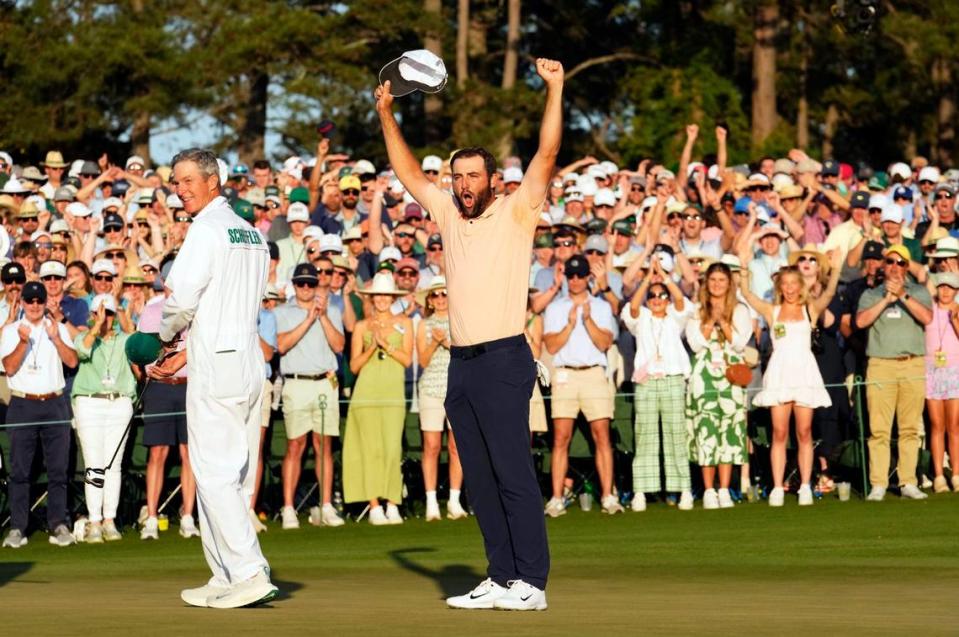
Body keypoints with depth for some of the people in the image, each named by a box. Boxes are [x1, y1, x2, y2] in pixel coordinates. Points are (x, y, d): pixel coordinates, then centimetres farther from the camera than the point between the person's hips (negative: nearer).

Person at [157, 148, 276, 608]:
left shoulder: (207, 229, -10)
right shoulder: (253, 234, 17)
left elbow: (182, 298, -14)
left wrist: (166, 334, 8)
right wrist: (185, 356, 24)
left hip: (216, 365, -9)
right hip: (250, 359, 9)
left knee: (214, 473, -8)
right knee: (235, 475, 11)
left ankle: (250, 573, -16)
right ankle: (226, 578, 14)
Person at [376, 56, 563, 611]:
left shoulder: (515, 212, -1)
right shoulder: (448, 213, 15)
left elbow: (547, 156, -10)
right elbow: (410, 173, 26)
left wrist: (555, 90, -15)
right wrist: (387, 116, 24)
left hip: (504, 361, -7)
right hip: (461, 363, 7)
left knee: (514, 474, -9)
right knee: (480, 479, 7)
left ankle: (532, 582, -10)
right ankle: (502, 578, 12)